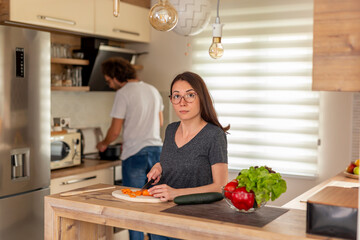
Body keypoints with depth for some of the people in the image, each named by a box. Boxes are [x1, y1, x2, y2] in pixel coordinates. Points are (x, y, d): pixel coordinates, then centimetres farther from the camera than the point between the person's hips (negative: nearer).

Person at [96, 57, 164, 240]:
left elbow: (115, 130, -8)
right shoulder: (153, 90, 11)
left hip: (135, 154, -7)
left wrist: (103, 144, 10)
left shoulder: (123, 94, -10)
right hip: (156, 150, 7)